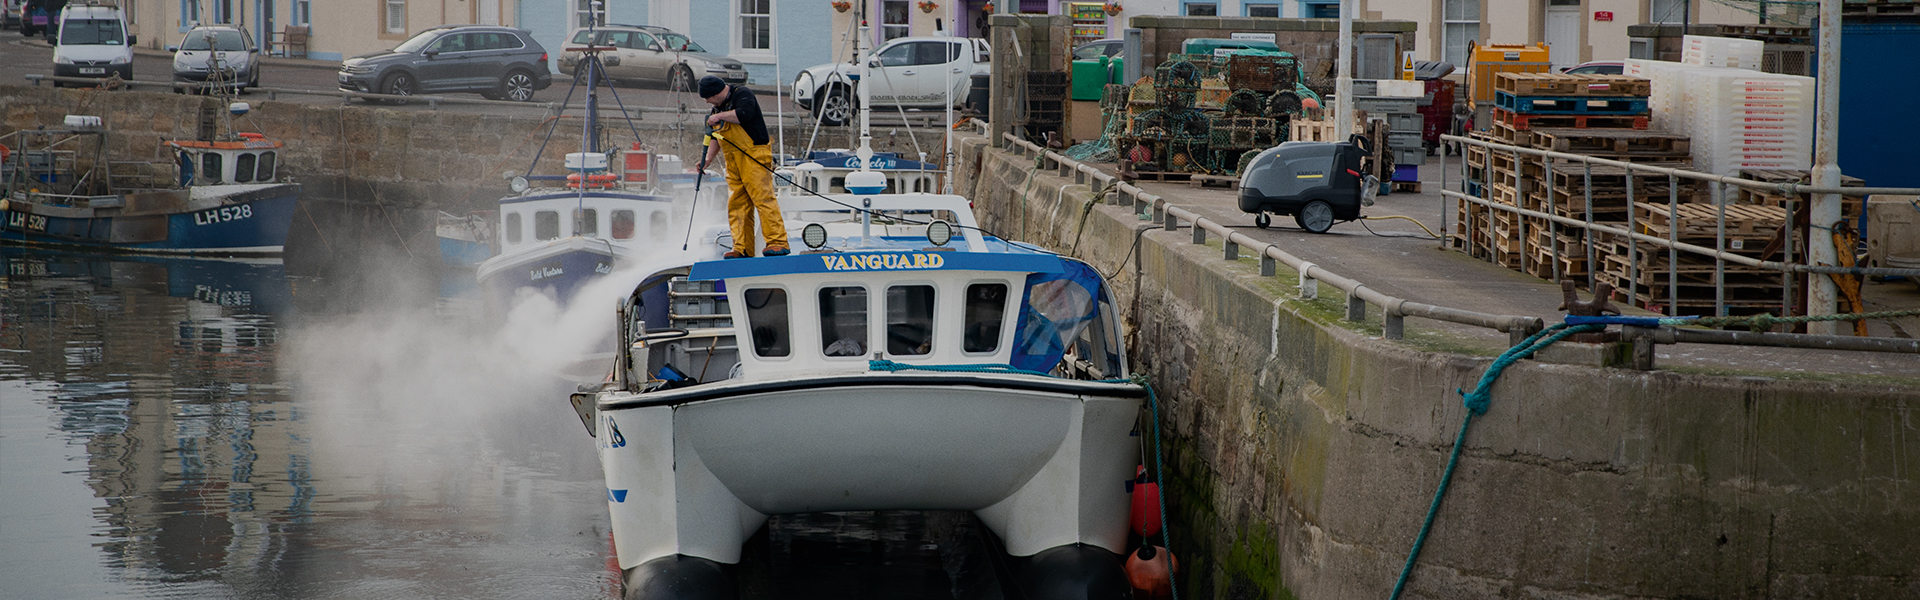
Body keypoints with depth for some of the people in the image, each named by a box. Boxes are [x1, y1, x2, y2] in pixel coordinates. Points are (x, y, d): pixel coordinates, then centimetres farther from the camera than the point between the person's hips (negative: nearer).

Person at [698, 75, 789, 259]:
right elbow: (715, 137, 25)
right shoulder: (718, 107, 21)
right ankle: (742, 249, 1)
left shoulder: (742, 94, -5)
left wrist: (720, 116, -15)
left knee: (763, 197, -15)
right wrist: (708, 158, 12)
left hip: (754, 157, -9)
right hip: (733, 161, 9)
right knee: (736, 204, 2)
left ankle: (778, 242, -18)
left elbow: (744, 114, -24)